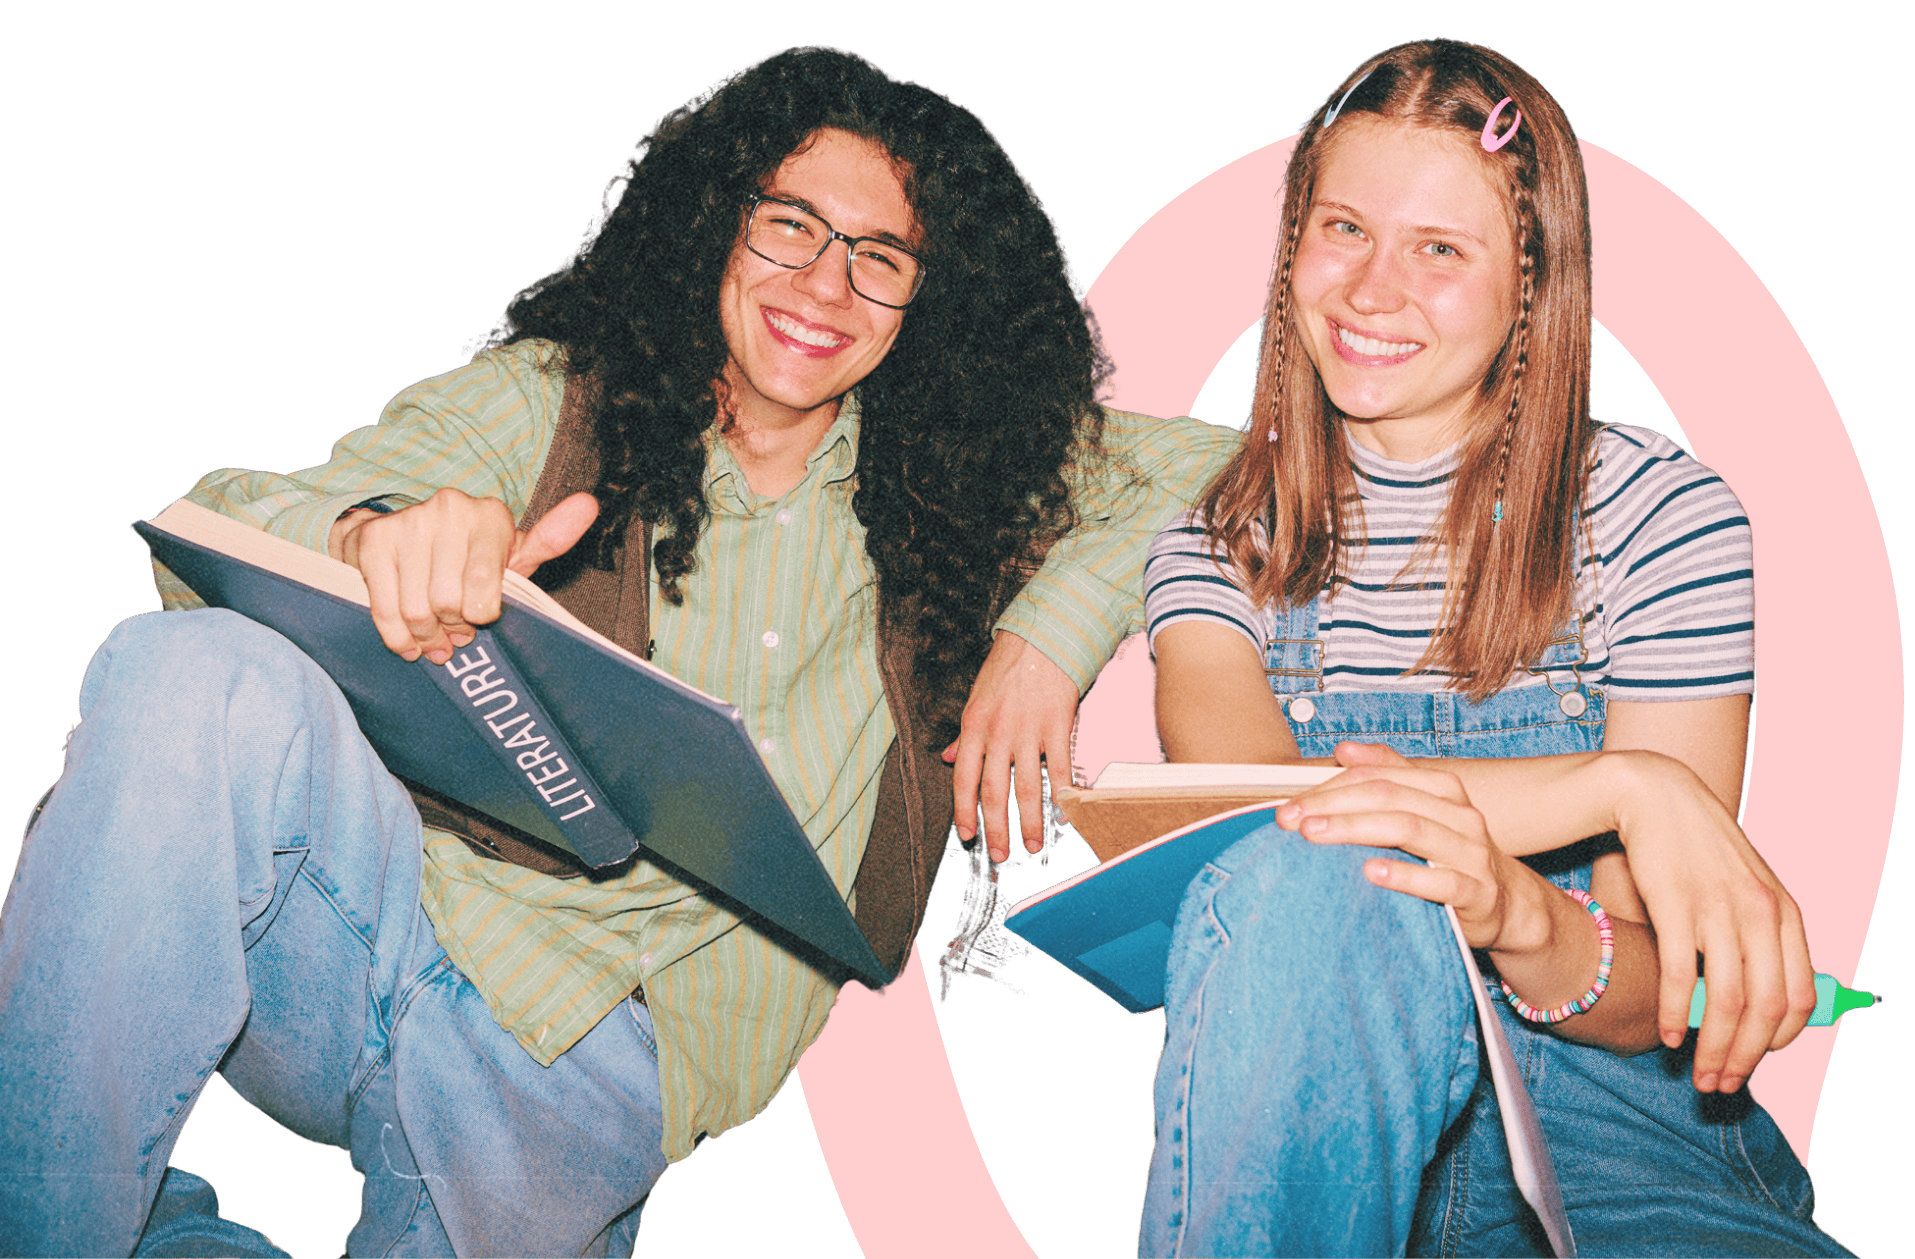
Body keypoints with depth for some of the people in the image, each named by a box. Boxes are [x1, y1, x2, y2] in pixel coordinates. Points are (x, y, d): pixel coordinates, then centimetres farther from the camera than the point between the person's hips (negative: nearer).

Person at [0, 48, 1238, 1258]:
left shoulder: (955, 481, 12)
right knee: (194, 677, -30)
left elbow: (1221, 469, 14)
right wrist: (380, 532, -30)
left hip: (603, 1060, 2)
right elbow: (210, 536, -5)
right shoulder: (542, 400, 5)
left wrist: (1051, 624, -3)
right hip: (390, 905, -1)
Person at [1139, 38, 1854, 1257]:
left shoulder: (1660, 513, -4)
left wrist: (1521, 920, -30)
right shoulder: (1227, 537, 4)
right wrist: (1623, 786, -25)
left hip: (1606, 1128, -2)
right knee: (1299, 874, -32)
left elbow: (1655, 1004, -7)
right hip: (1318, 1108, 2)